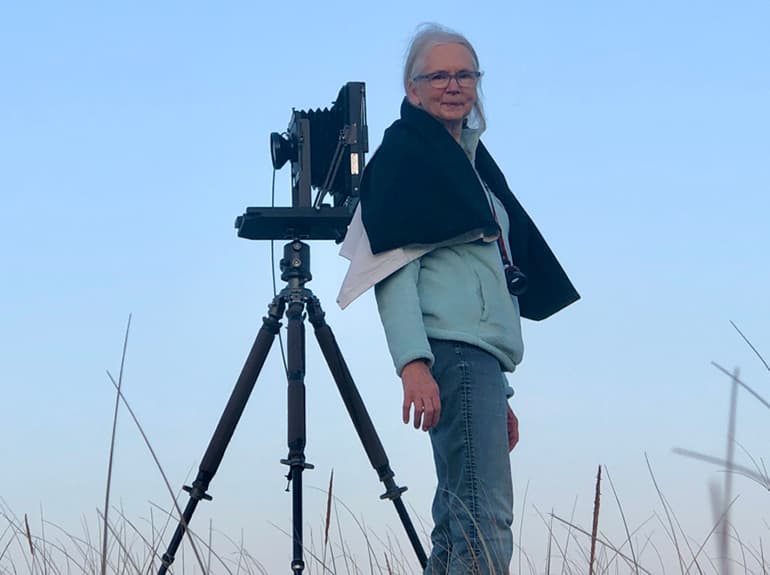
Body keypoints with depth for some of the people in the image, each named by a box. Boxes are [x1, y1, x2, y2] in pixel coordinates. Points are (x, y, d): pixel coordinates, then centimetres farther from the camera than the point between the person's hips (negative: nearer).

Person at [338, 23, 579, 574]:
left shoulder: (472, 161, 26)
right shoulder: (404, 153, 2)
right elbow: (394, 265, -9)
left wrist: (500, 393, 21)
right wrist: (413, 361, -23)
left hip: (481, 355, 8)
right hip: (451, 349, -8)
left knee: (457, 529, 4)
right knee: (484, 521, -18)